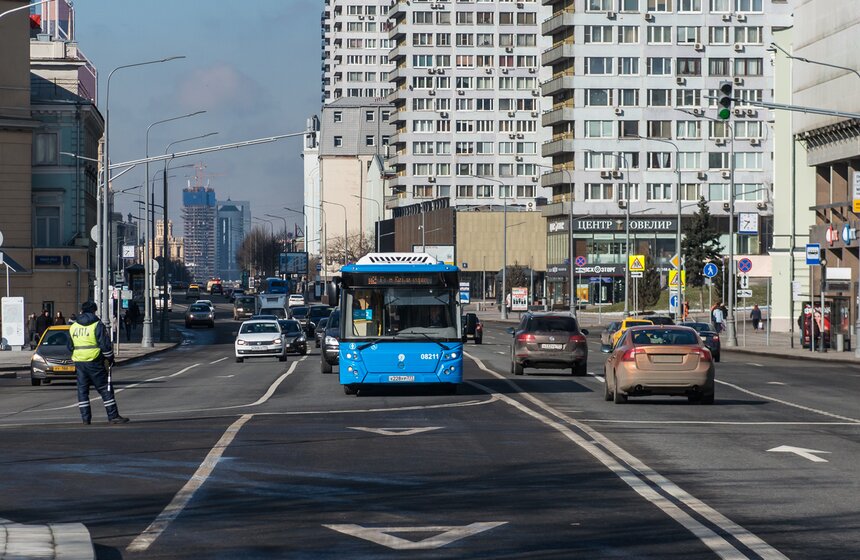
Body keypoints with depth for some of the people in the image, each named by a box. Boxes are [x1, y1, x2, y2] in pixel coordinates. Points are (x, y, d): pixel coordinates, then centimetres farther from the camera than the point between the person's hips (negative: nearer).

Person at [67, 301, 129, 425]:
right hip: (94, 362, -5)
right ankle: (113, 417, -1)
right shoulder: (97, 326, -7)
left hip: (79, 362, 5)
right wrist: (110, 358, 2)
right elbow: (105, 345, -11)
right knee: (105, 389, 0)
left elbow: (70, 346, 18)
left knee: (82, 390, 10)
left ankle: (85, 418, 6)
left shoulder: (73, 327, 10)